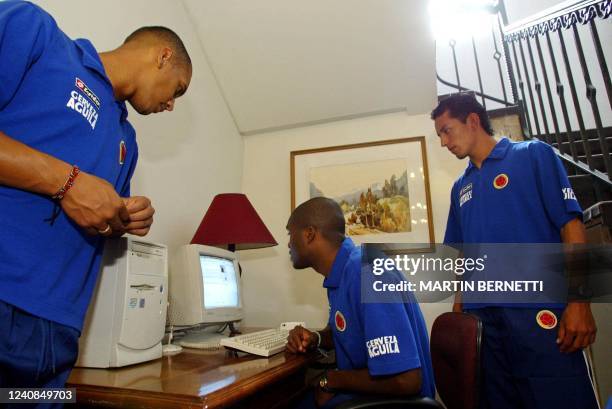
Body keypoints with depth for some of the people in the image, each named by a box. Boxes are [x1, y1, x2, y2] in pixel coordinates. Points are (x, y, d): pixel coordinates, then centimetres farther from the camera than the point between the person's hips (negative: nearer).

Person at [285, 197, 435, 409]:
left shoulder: (367, 275, -28)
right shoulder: (340, 273, 2)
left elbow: (405, 381, -31)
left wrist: (330, 380, -16)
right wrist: (316, 339, -3)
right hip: (360, 390, 8)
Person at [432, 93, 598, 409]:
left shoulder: (533, 154, 1)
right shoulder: (460, 187, 15)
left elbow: (570, 223, -6)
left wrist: (579, 302, -13)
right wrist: (459, 302, 10)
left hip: (541, 311, -5)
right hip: (481, 317, 5)